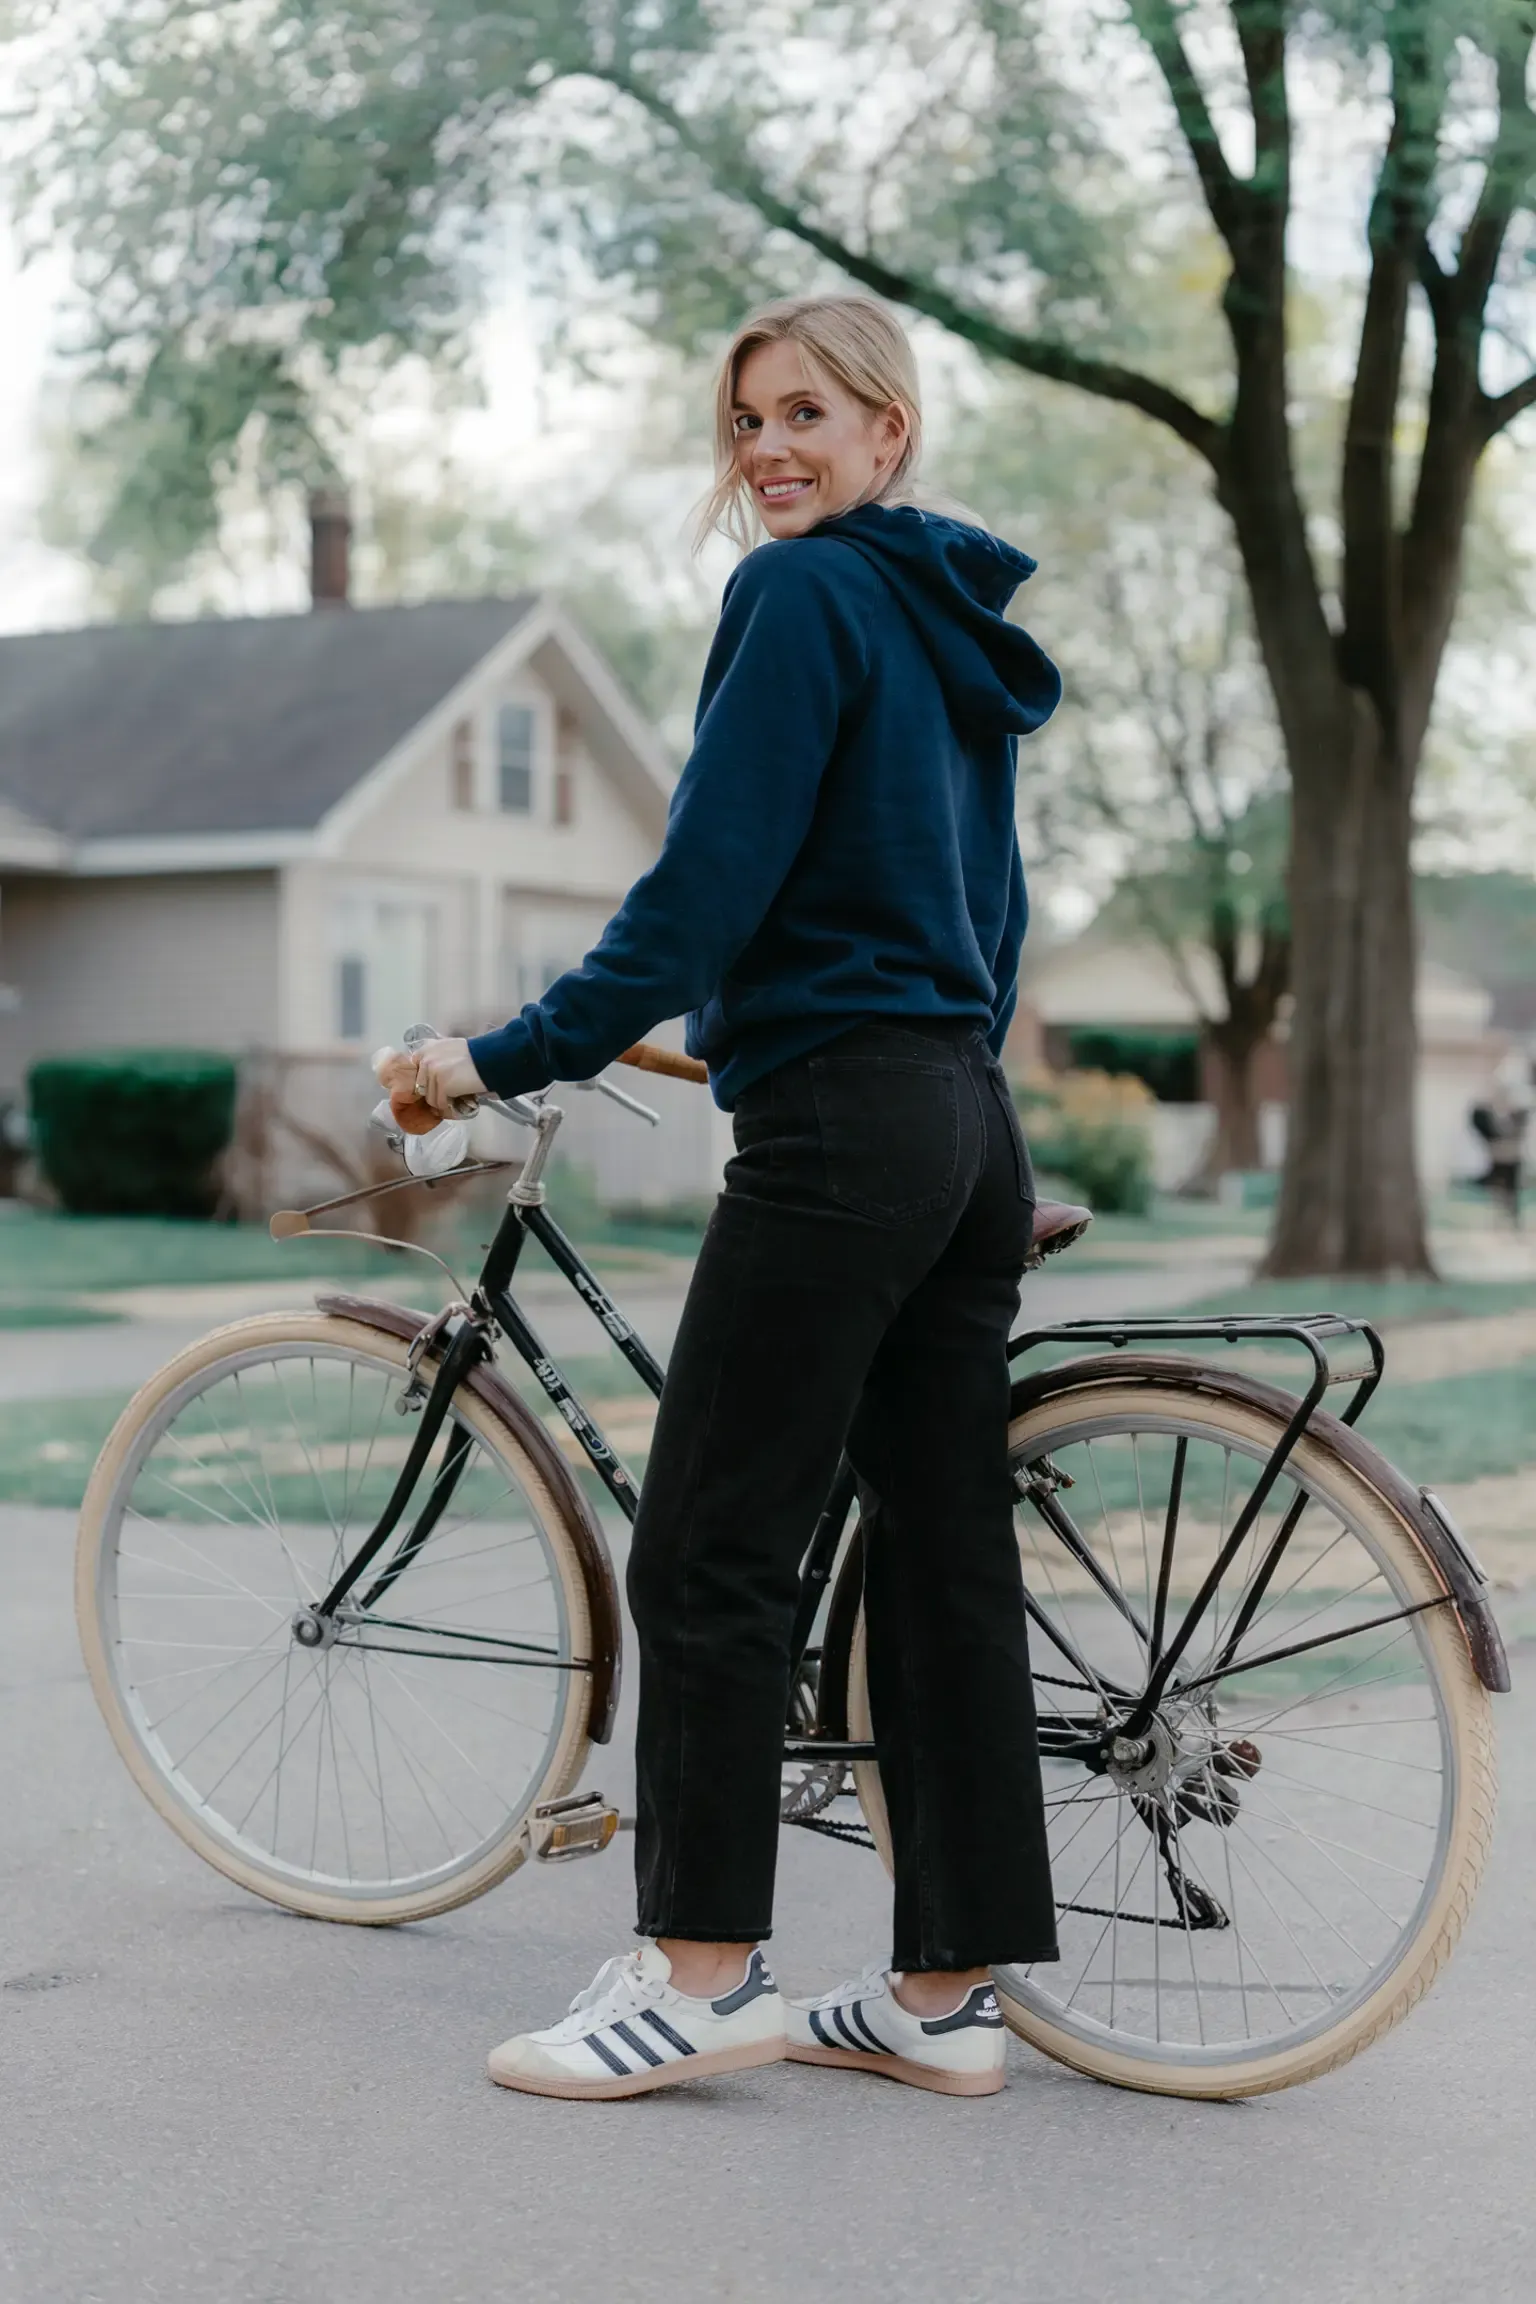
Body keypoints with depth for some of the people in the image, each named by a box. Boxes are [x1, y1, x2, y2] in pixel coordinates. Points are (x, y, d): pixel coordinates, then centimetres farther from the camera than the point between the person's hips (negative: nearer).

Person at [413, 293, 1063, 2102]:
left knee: (707, 1555, -2)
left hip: (836, 1130, -9)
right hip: (971, 1130, 10)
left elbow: (709, 876, -15)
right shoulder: (962, 627, 19)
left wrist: (513, 1056, -11)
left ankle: (700, 1969, 4)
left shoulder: (803, 595, -8)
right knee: (944, 1556, 8)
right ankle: (948, 1990, 14)